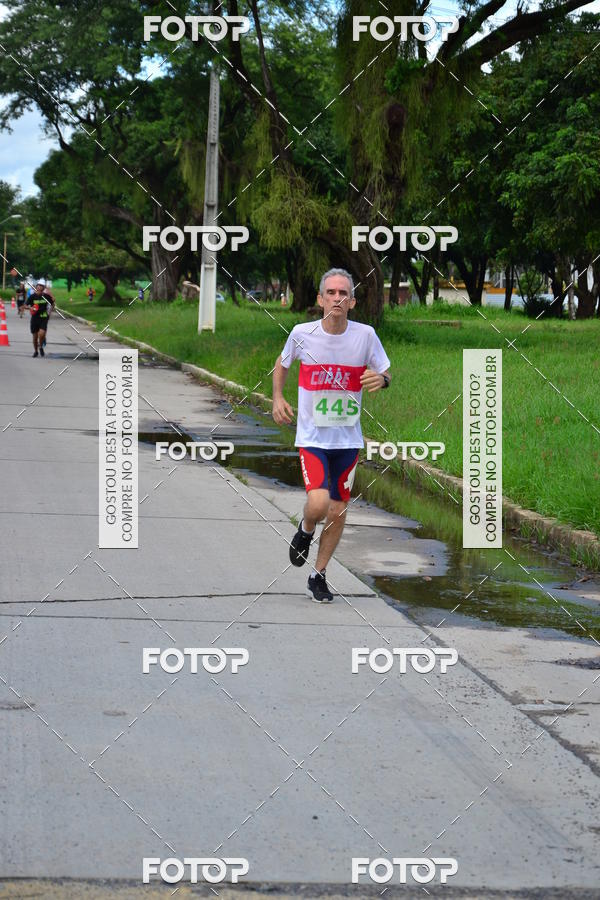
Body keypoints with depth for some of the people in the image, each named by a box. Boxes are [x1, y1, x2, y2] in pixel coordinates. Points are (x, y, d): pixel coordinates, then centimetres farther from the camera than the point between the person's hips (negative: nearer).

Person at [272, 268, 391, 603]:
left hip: (348, 438, 2)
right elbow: (282, 364, 12)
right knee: (318, 503, -21)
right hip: (312, 435, -2)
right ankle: (305, 531, 16)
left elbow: (386, 374, 5)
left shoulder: (365, 335, -7)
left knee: (338, 512, 8)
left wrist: (381, 379, -19)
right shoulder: (302, 333, -8)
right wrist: (278, 397, -3)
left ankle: (319, 576, 27)